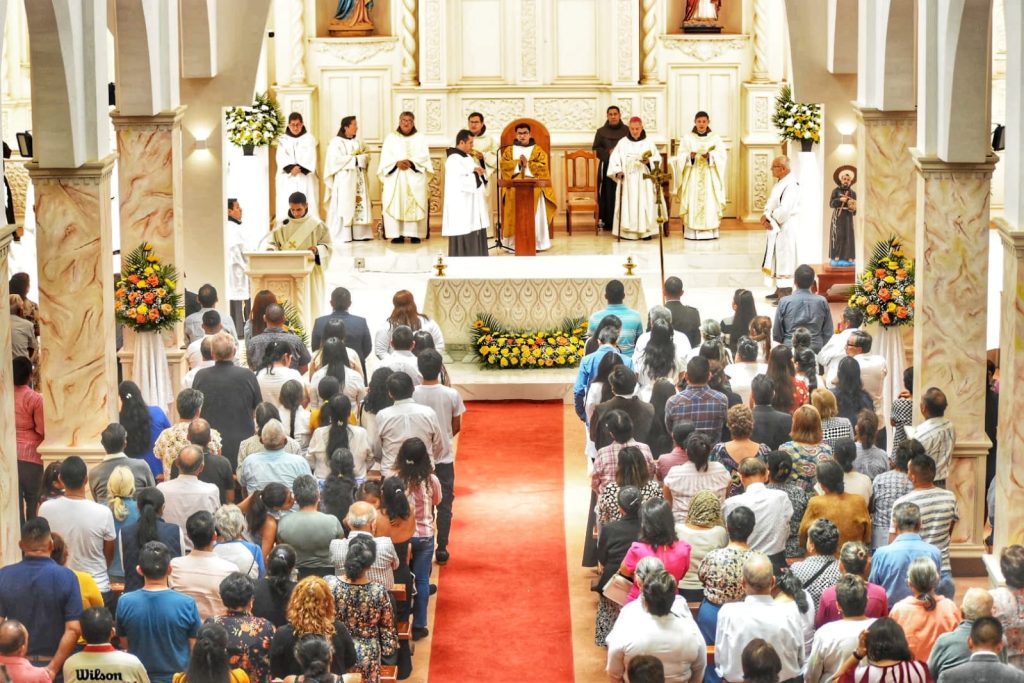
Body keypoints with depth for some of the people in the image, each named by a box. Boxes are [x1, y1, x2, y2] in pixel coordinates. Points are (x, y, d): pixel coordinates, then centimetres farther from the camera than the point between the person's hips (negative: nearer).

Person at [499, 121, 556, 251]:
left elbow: (543, 167, -3)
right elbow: (503, 165, 1)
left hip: (534, 188, -1)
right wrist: (518, 163, -10)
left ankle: (536, 242, -8)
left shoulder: (538, 150, 10)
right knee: (515, 214, -7)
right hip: (514, 188, 1)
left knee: (535, 214, -9)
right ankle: (514, 242, -5)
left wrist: (528, 164, -12)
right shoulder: (509, 150, 15)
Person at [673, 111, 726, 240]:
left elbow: (721, 155, -1)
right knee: (692, 202, -7)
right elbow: (681, 156, -1)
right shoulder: (687, 137, 7)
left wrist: (709, 155, -19)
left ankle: (710, 232, -4)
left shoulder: (715, 138, 8)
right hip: (692, 176, 0)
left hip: (709, 177, 1)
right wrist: (690, 156, -21)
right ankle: (692, 232, -7)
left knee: (710, 203, -5)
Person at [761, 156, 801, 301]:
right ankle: (780, 291, 24)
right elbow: (771, 203, 14)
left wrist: (769, 219, -13)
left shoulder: (791, 185, -18)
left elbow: (784, 209, -24)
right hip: (776, 228, 10)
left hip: (785, 228, -10)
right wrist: (765, 216, -5)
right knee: (777, 262, 15)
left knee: (784, 261, -8)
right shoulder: (781, 183, 13)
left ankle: (785, 296, -6)